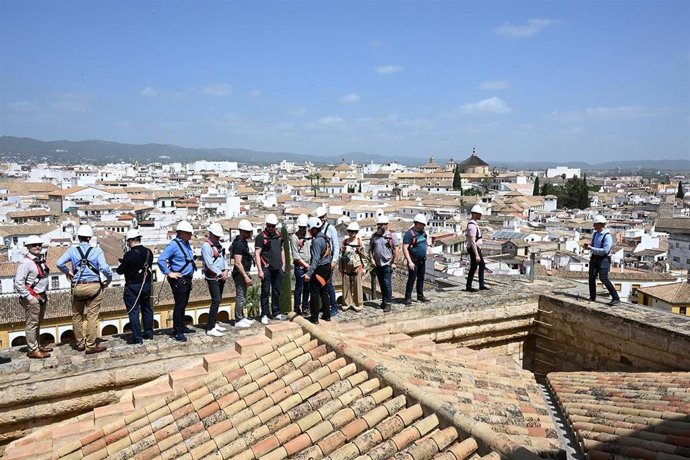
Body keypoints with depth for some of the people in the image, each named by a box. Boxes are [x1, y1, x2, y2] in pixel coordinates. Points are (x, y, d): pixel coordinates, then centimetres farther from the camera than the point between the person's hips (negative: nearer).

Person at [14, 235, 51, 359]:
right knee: (32, 324, -3)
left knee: (38, 323, 17)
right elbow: (18, 283, -18)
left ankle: (37, 346, 28)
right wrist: (29, 298, -18)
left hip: (41, 296, 8)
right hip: (32, 298, -8)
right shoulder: (26, 263, -15)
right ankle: (33, 350, 2)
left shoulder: (41, 259, 9)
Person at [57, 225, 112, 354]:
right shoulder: (97, 251, -6)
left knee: (77, 316, 17)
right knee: (92, 317, 2)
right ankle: (91, 346, 6)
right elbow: (104, 268, -17)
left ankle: (80, 343, 25)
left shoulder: (72, 250, 0)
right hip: (94, 286, -2)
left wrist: (67, 272, 9)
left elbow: (59, 263, -10)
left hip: (77, 287, 2)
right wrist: (108, 280, 0)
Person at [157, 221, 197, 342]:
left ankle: (182, 327, 30)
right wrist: (169, 273, -20)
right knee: (179, 305, -6)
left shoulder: (186, 244, 12)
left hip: (187, 279, 9)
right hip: (179, 280, -9)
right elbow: (161, 260, -22)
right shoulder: (173, 245, -16)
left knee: (183, 304, 18)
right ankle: (176, 332, 1)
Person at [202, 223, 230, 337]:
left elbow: (223, 258, 16)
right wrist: (221, 274, -14)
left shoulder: (218, 244, 14)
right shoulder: (206, 245, -14)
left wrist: (226, 270, -1)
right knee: (216, 301, -12)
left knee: (218, 300, 13)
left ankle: (214, 323, 23)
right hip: (212, 277, -9)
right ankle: (210, 328, -9)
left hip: (221, 276, 9)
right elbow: (210, 264, -19)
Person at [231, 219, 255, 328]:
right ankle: (238, 320, 2)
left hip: (243, 273, 10)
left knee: (242, 296, 16)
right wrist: (246, 277, -25)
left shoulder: (243, 242, 12)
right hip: (240, 274, -10)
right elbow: (237, 263, -24)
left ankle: (242, 317, 25)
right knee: (240, 296, -5)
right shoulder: (238, 244, -19)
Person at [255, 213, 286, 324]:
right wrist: (260, 270, -15)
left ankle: (276, 313, 21)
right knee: (265, 292, -1)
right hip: (267, 268, -6)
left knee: (276, 292, 12)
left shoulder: (278, 235, 11)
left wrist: (283, 265, 14)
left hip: (277, 268, 6)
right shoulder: (261, 237, -8)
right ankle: (264, 315, 5)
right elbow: (257, 254, -11)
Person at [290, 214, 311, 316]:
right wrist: (305, 264, -11)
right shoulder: (294, 237, -8)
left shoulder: (309, 235, 9)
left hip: (309, 265, 5)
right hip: (299, 266, -5)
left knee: (307, 288, 11)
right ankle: (297, 308, 9)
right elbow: (295, 255, -11)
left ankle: (305, 308, 21)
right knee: (299, 288, -1)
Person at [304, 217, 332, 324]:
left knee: (315, 293, 0)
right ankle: (327, 315, 21)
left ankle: (314, 318, 4)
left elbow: (316, 259, -26)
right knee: (324, 292, 15)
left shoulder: (317, 241, -19)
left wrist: (309, 273, -31)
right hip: (327, 267, 9)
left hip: (319, 269, -8)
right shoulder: (325, 237, 8)